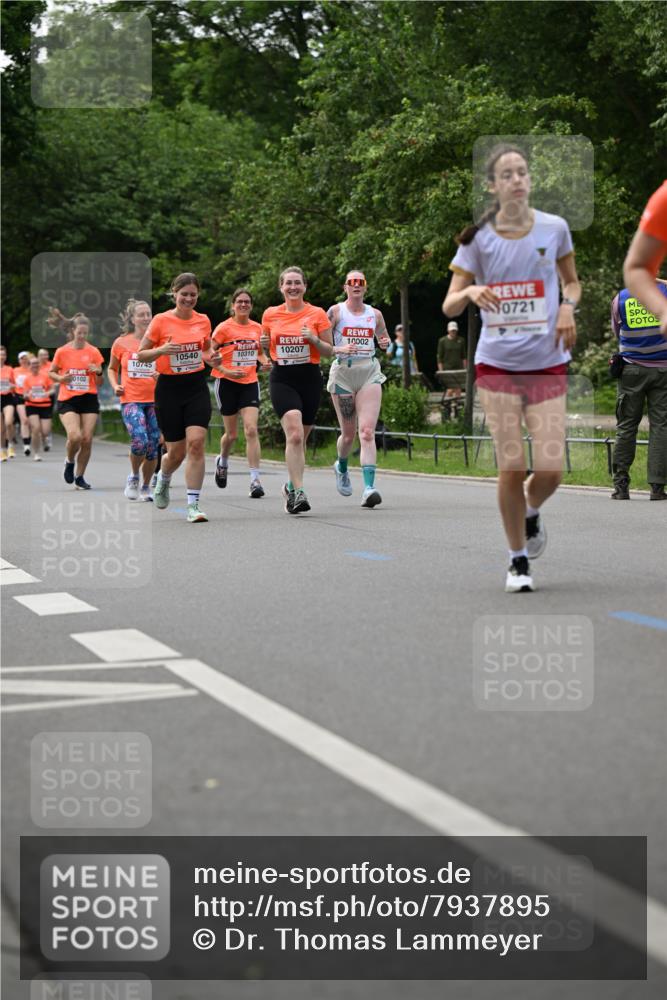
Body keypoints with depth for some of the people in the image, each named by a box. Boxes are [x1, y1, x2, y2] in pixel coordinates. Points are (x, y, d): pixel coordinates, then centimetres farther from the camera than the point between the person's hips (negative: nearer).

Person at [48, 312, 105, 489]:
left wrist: (98, 372, -14)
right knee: (75, 436, -20)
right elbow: (51, 373, 11)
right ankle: (70, 462, 12)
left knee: (87, 439, -4)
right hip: (67, 400, -2)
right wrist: (60, 378, -10)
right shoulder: (62, 351, -1)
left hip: (89, 399, 2)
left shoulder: (93, 352, 3)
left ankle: (79, 477, 13)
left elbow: (100, 381, 9)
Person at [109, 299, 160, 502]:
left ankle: (146, 487, 20)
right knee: (140, 441, -21)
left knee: (153, 446, 1)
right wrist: (115, 386, -1)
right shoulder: (121, 343, 3)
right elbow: (112, 368, 17)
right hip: (131, 400, -2)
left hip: (154, 400, 2)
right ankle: (133, 477, 6)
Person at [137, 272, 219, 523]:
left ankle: (193, 505, -11)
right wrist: (161, 350, -20)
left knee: (196, 442, -15)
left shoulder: (203, 320, 4)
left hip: (197, 387, 2)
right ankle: (162, 480, 39)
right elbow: (140, 354, -2)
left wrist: (211, 358, -1)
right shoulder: (161, 320, -6)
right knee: (177, 451, 3)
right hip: (169, 389, -2)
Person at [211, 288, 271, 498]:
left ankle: (255, 480, -15)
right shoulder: (224, 327, -7)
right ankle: (222, 461, 42)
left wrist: (265, 362, 0)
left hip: (250, 383, 2)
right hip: (227, 384, -2)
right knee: (232, 434, 8)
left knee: (251, 430, -13)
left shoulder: (257, 328, 6)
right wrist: (226, 371, -19)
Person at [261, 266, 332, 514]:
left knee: (300, 438, 9)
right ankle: (298, 492, -23)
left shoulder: (317, 314, 1)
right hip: (282, 379, -1)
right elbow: (267, 345, 18)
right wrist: (263, 344, -4)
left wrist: (314, 339, -15)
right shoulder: (270, 314, 5)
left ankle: (292, 486, 31)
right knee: (294, 434, -20)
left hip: (310, 379, 1)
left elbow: (329, 351, 4)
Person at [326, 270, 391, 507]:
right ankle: (341, 467, 41)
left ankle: (369, 488, -21)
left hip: (370, 374, 1)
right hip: (343, 373, -1)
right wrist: (340, 349, -18)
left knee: (367, 432, -14)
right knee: (348, 433, 7)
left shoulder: (375, 314, 10)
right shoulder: (336, 311, 1)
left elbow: (384, 338, 26)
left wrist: (385, 343, 3)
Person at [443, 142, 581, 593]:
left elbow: (572, 281, 18)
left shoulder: (554, 228, 2)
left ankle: (531, 511, 30)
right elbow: (449, 306, 0)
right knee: (511, 467, -4)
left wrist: (568, 306, -4)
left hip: (547, 365, 1)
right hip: (497, 365, -1)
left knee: (550, 470, -6)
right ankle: (518, 559, 14)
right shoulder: (478, 238, -1)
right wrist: (471, 291, -23)